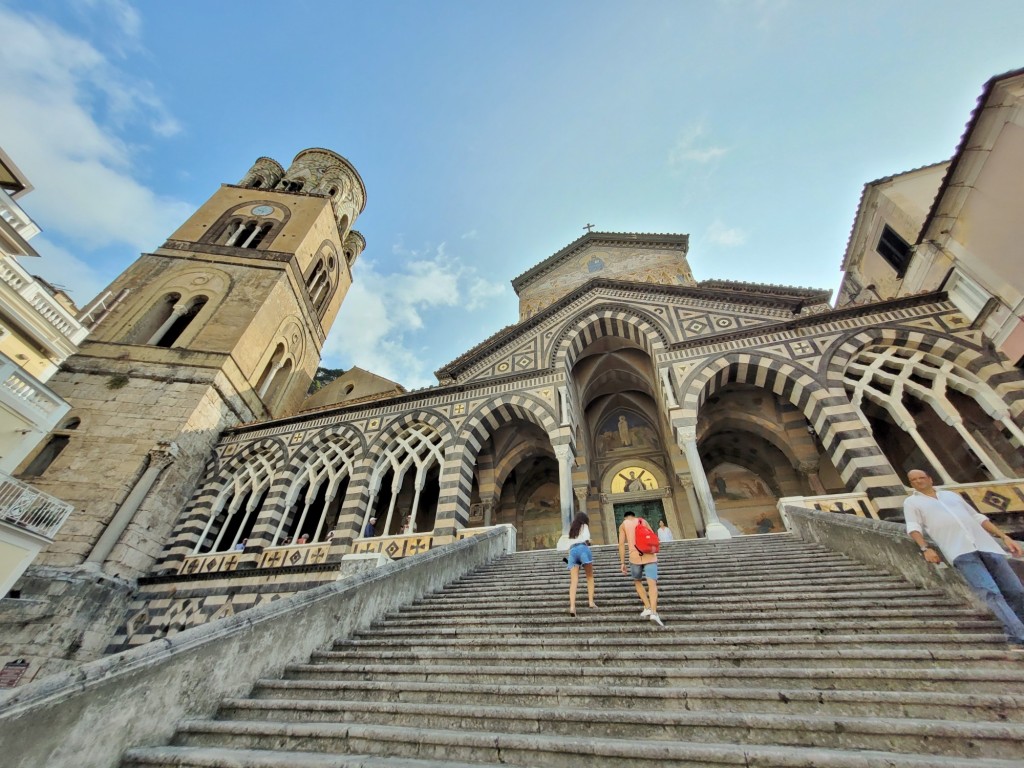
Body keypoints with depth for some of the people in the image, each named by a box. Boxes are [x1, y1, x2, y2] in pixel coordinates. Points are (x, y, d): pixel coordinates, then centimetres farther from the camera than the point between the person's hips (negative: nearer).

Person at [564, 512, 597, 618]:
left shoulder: (571, 530, 31)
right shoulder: (584, 526, 15)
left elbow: (570, 544, 21)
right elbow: (586, 538, -1)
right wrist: (588, 543, 17)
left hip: (572, 551, 4)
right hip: (582, 548, -4)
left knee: (574, 581, -7)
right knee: (590, 577, 11)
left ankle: (572, 606, -22)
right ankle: (591, 601, -2)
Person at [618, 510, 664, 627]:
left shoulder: (623, 525, 14)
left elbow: (621, 544, 3)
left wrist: (622, 562, 4)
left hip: (635, 556, -1)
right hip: (650, 555, 1)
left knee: (638, 582, 21)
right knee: (652, 584, -6)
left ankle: (647, 608, 9)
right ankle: (654, 612, -24)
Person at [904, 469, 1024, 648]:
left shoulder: (951, 495, 25)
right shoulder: (911, 502, 12)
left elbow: (978, 518, 26)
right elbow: (913, 527, 2)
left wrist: (1004, 537, 14)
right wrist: (925, 548, -13)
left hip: (985, 544, 5)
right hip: (959, 551, -5)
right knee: (991, 593, -19)